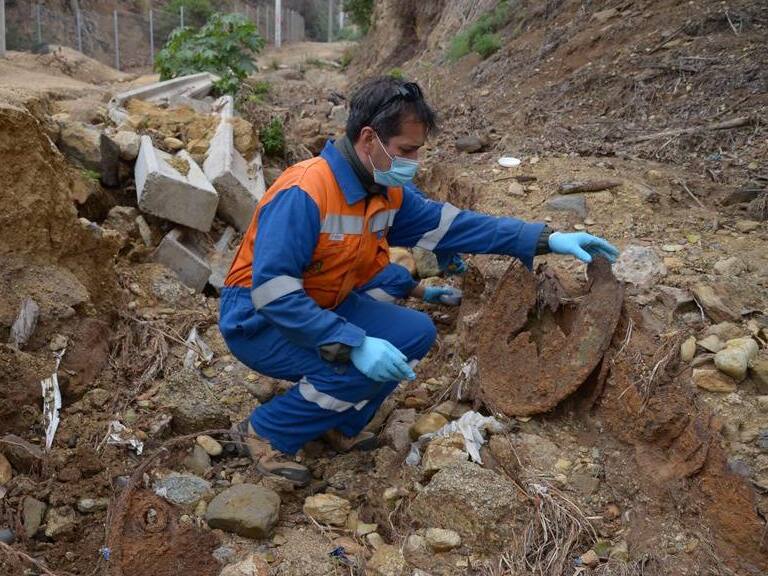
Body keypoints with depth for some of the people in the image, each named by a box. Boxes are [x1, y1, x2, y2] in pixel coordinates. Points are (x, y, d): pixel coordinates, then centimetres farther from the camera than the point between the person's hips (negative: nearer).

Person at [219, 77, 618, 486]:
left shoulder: (388, 190, -4)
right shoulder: (303, 193, -29)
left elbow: (447, 224, 3)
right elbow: (272, 291, -33)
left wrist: (546, 240, -2)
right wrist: (354, 345, -37)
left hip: (321, 308, 8)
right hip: (257, 321, -8)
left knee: (415, 334, -3)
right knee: (363, 368, -28)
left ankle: (342, 426, 8)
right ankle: (264, 434, -6)